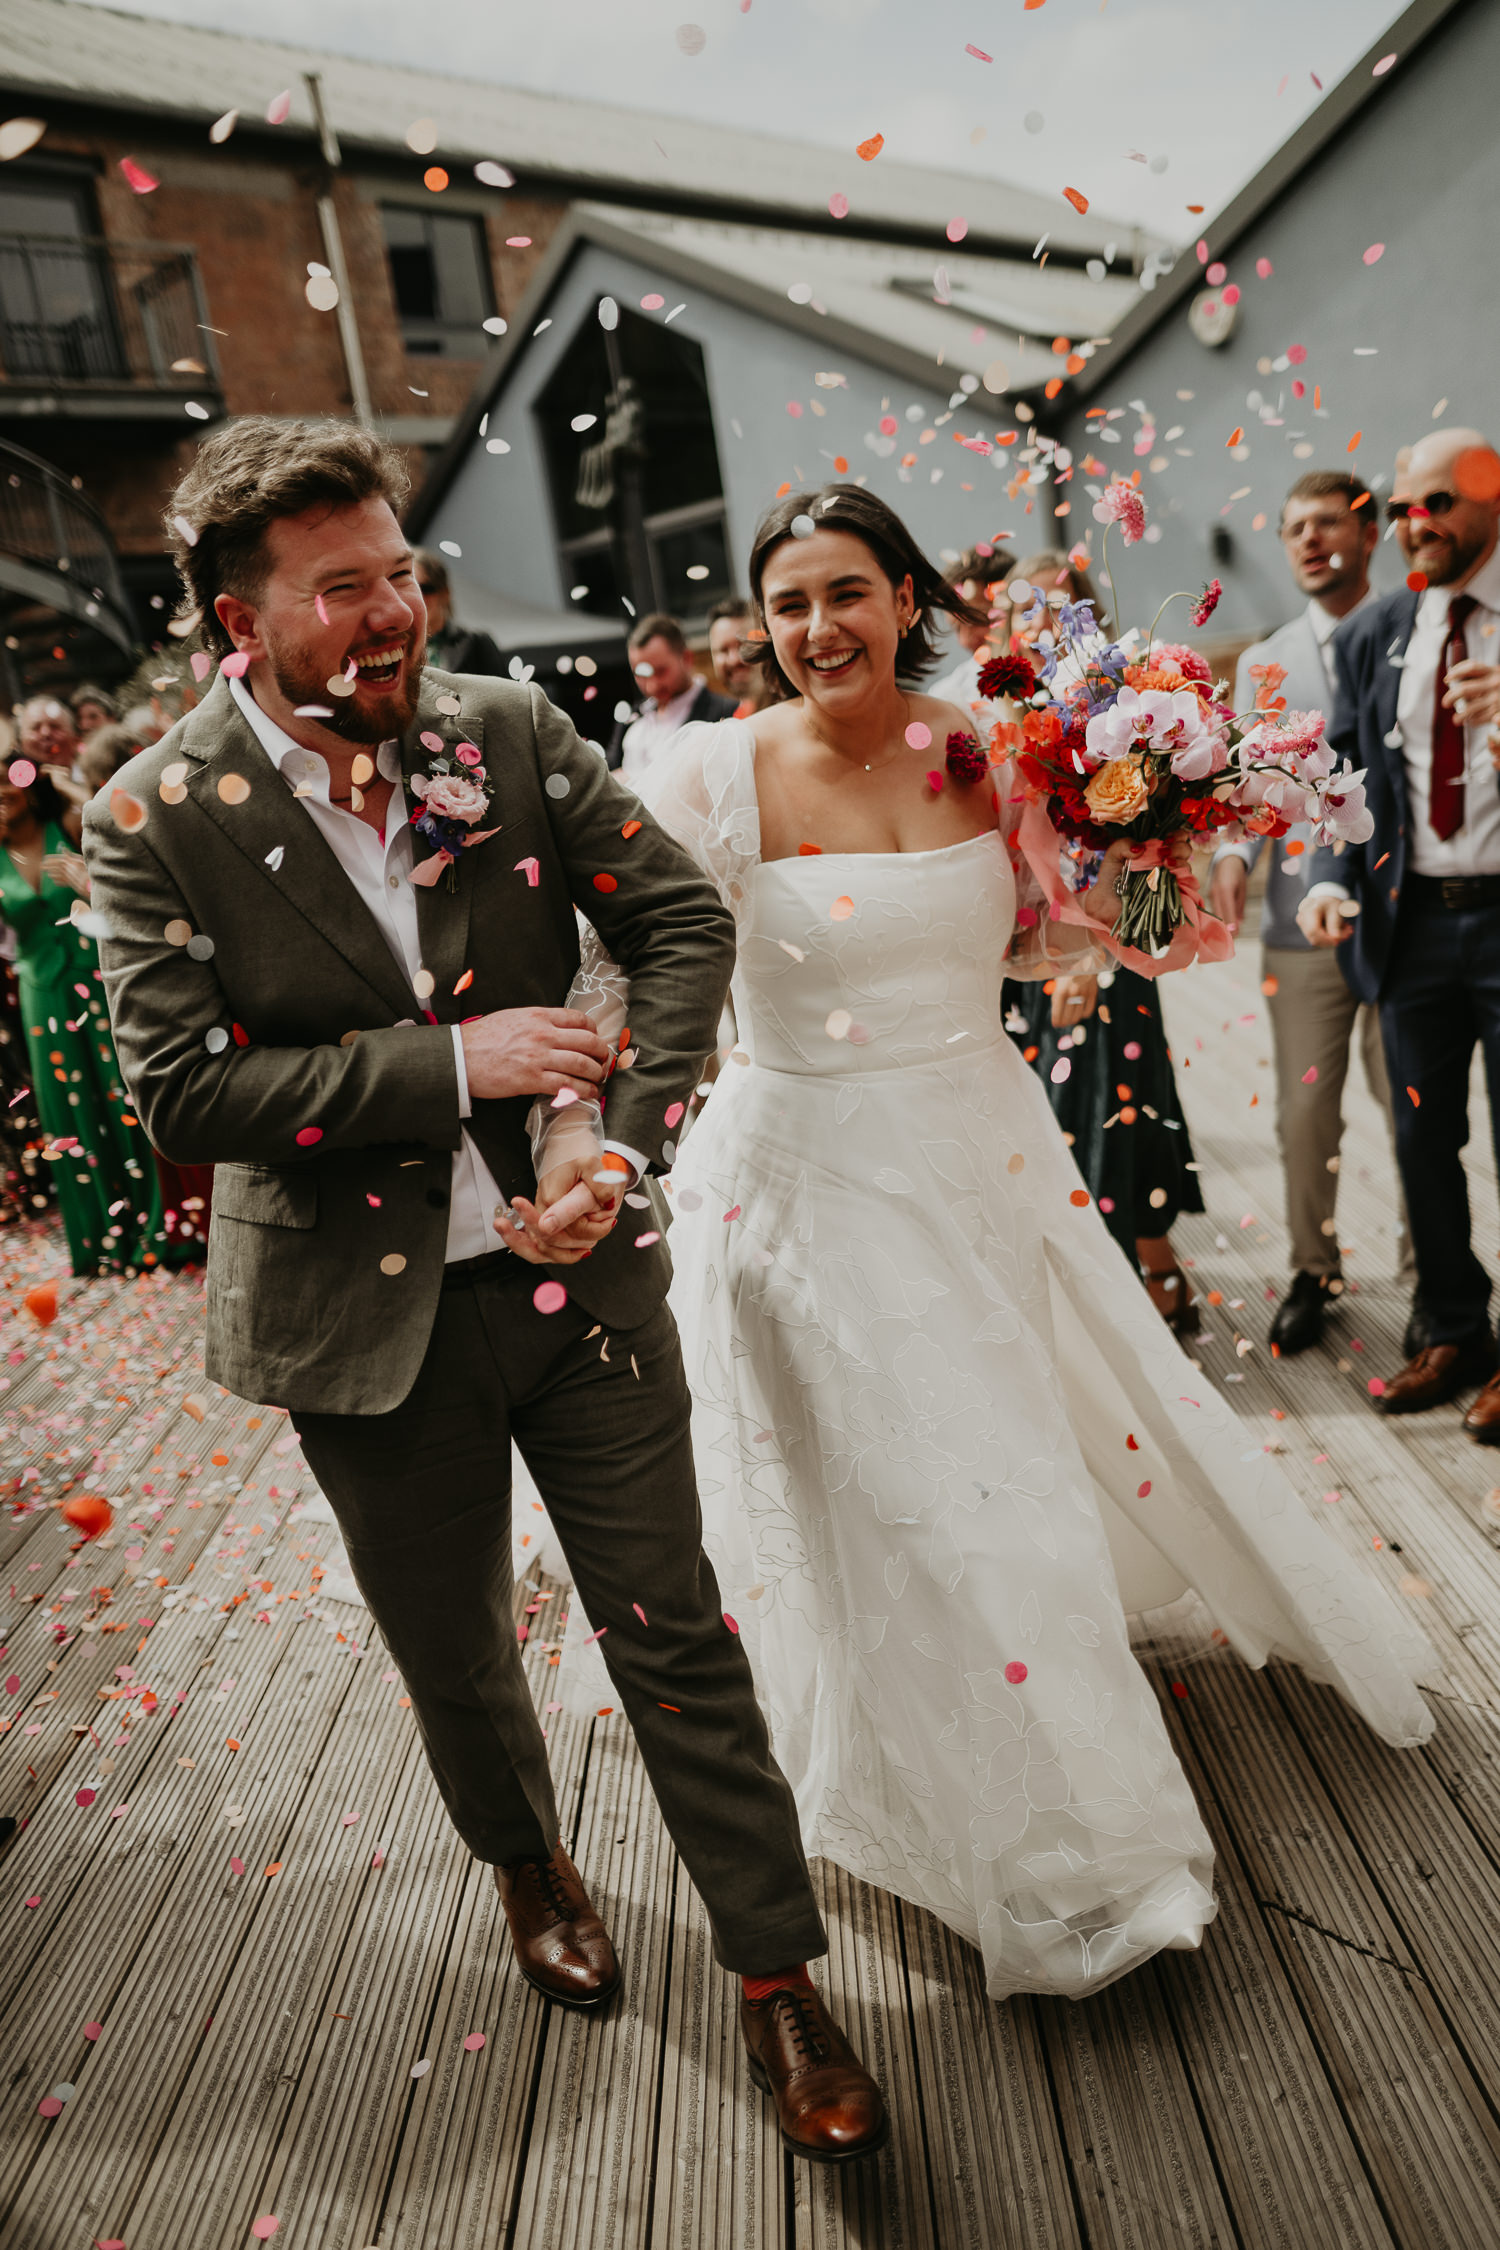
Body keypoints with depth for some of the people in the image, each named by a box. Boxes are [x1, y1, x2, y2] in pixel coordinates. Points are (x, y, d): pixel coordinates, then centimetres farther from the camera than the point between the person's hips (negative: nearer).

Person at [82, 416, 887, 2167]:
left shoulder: (509, 731, -4)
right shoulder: (157, 820, -9)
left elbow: (685, 921, -3)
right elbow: (182, 1092, -16)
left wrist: (624, 1152, -16)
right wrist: (455, 1060, -22)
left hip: (575, 1271, 1)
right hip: (371, 1317, 0)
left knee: (675, 1636, 9)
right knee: (455, 1657, 20)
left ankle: (776, 1975, 30)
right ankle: (528, 1864, 53)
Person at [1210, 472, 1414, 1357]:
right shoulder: (1264, 663, 15)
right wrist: (1232, 853, -10)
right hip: (1305, 915, 2)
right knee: (1305, 1110, 5)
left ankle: (1431, 1280, 21)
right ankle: (1315, 1274, 23)